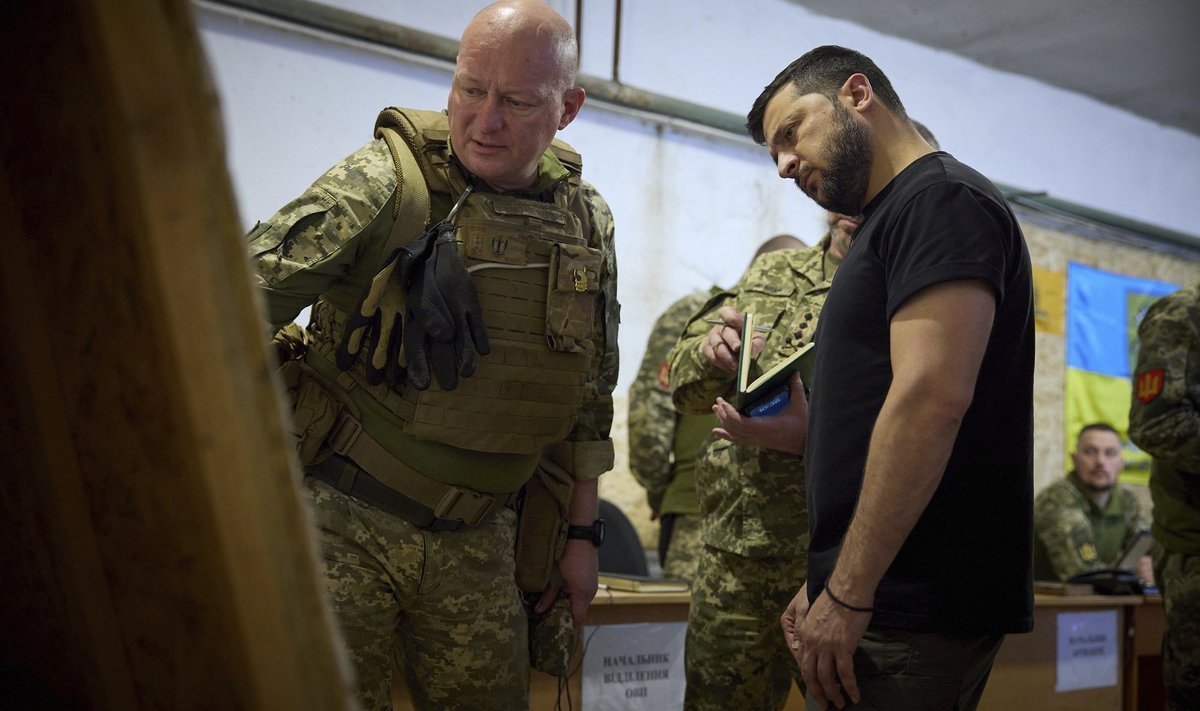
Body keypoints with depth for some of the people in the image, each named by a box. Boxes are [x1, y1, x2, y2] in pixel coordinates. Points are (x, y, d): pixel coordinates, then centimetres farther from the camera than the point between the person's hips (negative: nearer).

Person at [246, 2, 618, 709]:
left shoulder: (587, 224, 4)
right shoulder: (388, 181, -12)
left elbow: (589, 395, 13)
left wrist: (583, 534, 14)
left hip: (476, 544, 4)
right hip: (347, 520, -4)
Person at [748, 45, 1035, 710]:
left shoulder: (942, 199, -9)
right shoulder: (889, 220, 20)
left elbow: (932, 398, -21)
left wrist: (848, 594, -21)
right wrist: (825, 582, 17)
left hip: (910, 613, -9)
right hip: (894, 600, 9)